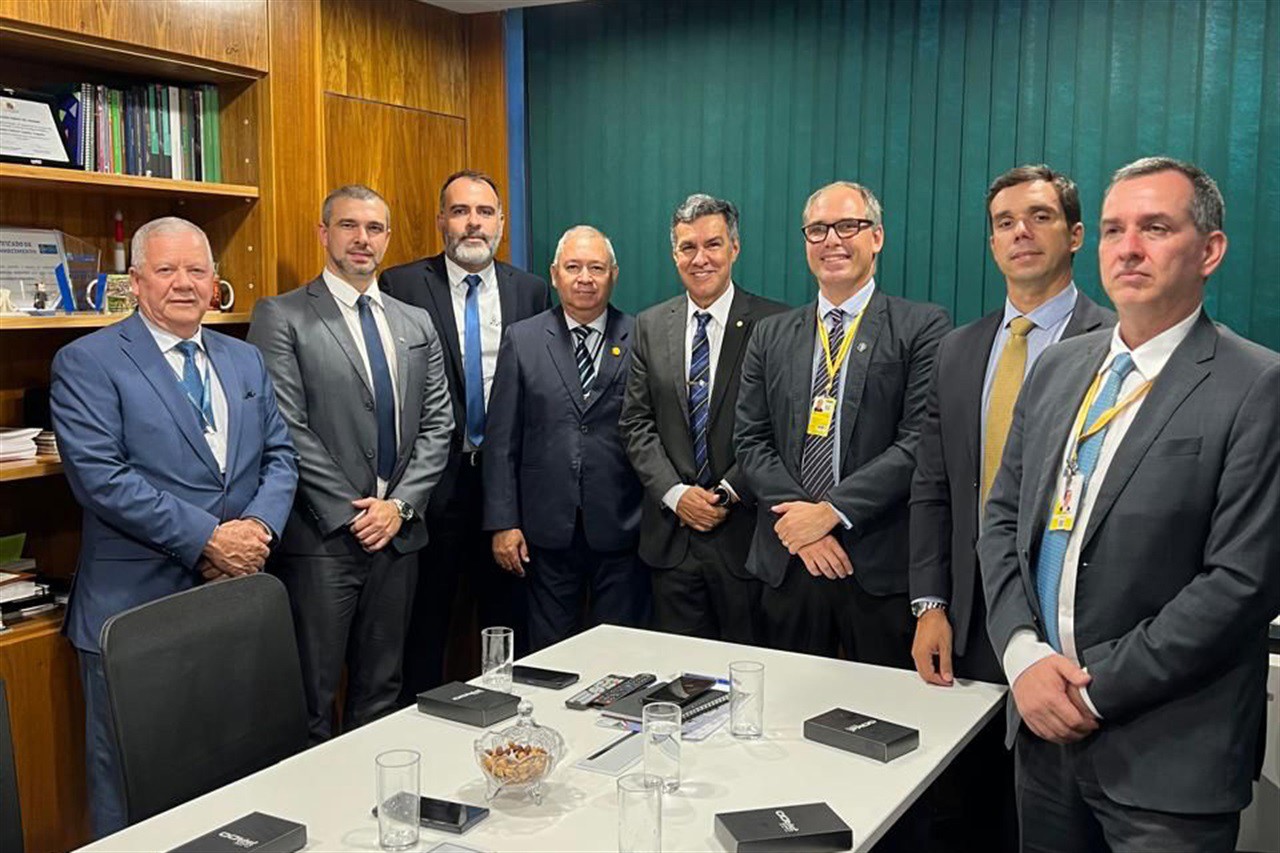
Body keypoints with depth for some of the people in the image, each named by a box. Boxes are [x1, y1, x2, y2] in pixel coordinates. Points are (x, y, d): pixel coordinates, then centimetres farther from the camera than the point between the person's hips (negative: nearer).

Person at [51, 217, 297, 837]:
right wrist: (206, 538, -18)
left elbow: (279, 456, 11)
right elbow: (100, 477, -16)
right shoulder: (86, 362, -6)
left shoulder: (245, 361, 13)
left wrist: (259, 526, -9)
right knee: (130, 790, 8)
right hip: (135, 609, -5)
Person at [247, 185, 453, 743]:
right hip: (320, 538, -5)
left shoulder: (416, 325, 13)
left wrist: (399, 504, -5)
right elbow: (287, 428, -10)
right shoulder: (281, 318, -3)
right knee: (311, 700, 2)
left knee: (381, 693, 14)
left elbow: (437, 423, 9)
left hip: (396, 534, 5)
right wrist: (350, 512, -13)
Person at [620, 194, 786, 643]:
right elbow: (637, 424, 6)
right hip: (670, 534, 3)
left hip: (744, 534, -3)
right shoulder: (650, 326, 8)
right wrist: (675, 494, -7)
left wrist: (728, 493, -13)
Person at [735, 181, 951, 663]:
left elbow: (919, 442, -10)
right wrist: (797, 519, -9)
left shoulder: (922, 328, -1)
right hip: (787, 564, 4)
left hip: (882, 568, -3)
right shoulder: (770, 336, 11)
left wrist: (832, 510, -14)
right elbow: (751, 441, 5)